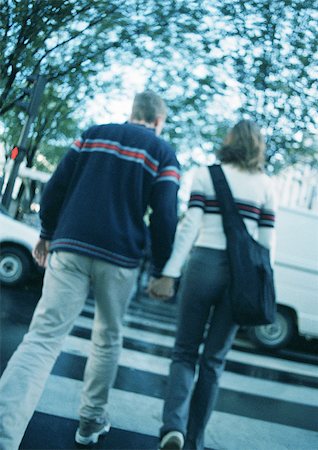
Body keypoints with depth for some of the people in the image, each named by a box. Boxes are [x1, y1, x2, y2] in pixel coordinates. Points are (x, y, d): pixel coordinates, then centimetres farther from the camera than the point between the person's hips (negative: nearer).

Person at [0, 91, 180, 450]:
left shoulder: (93, 134, 13)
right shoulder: (162, 152, 6)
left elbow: (56, 186, 8)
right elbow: (165, 216, -3)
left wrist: (47, 234, 18)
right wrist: (159, 269, 5)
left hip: (69, 248, 1)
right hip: (119, 258, -1)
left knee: (43, 337, -8)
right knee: (108, 339, 19)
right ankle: (91, 420, 26)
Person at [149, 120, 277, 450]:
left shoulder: (206, 175, 4)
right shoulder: (265, 185, 9)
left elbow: (189, 226, -7)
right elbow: (267, 242, 5)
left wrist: (169, 274, -10)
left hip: (204, 264, -1)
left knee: (185, 352, 10)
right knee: (214, 360, 13)